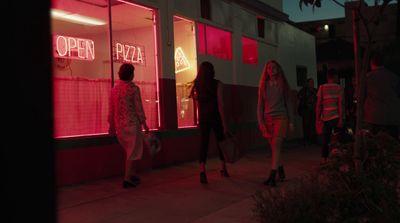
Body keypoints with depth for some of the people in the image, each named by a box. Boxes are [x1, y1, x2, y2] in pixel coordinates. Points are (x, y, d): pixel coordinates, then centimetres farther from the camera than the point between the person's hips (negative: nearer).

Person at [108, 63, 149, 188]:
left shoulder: (114, 89, 7)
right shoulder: (133, 88, -11)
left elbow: (111, 110, 10)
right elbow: (138, 108, -12)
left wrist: (112, 125, 18)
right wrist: (144, 123, -4)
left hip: (119, 125, 7)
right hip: (132, 124, -6)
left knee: (129, 150, 21)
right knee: (133, 152, 1)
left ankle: (132, 175, 27)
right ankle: (127, 179, -3)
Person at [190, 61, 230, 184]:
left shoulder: (197, 85, 2)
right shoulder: (217, 84, -6)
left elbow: (198, 103, 4)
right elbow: (220, 104, -9)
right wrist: (224, 123, -7)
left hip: (203, 118, 2)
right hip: (216, 117, -2)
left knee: (203, 143, 0)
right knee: (221, 142, 14)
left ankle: (202, 171, -16)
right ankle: (223, 169, 26)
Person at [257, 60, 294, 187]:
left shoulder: (283, 85, 5)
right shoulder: (263, 86, 9)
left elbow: (288, 103, 7)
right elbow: (260, 105, 8)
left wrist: (291, 122, 3)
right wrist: (260, 122, -1)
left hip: (281, 118, -3)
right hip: (267, 119, 3)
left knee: (276, 146, -16)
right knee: (274, 148, 6)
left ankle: (272, 177, -20)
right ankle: (281, 172, 23)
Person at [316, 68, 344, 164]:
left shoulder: (322, 88, 4)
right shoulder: (339, 88, 0)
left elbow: (319, 104, 1)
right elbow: (341, 104, -8)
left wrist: (318, 118, 6)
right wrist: (341, 119, -9)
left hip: (326, 117, 2)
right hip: (336, 117, -2)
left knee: (325, 139, 11)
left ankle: (323, 159, 10)